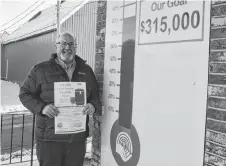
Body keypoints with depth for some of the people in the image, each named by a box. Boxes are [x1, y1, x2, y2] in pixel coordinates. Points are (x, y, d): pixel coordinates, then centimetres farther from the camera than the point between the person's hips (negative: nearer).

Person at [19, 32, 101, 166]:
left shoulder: (86, 70, 10)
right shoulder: (40, 69, -1)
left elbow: (96, 94, 16)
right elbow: (25, 93, 1)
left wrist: (94, 106, -7)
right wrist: (42, 107, -17)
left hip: (78, 138, 3)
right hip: (49, 138, -3)